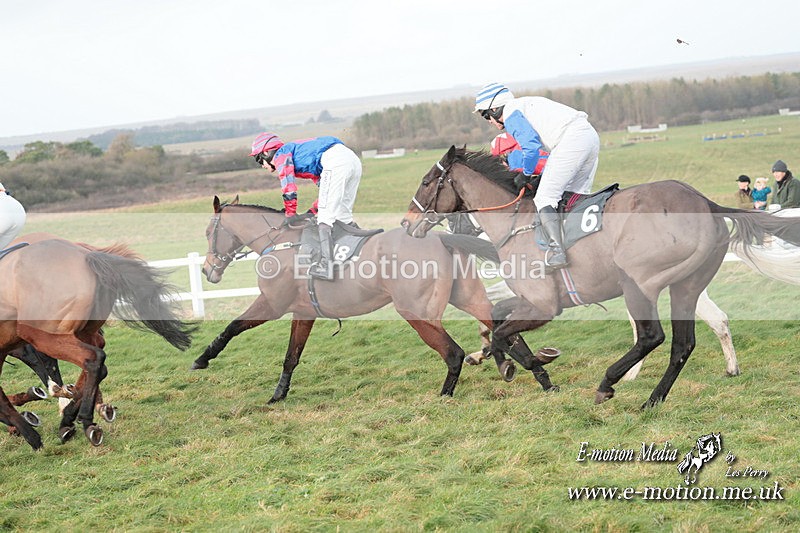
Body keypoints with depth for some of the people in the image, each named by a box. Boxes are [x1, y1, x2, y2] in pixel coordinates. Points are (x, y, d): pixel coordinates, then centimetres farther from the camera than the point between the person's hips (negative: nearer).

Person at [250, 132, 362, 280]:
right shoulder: (297, 152, 36)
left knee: (325, 218, -13)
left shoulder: (281, 155, 11)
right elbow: (326, 186, 33)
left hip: (335, 162, -9)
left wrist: (291, 216, 8)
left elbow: (288, 186, 0)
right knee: (343, 217, 18)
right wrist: (312, 211, 29)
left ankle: (325, 266, -24)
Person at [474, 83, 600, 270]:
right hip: (591, 135, 10)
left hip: (572, 139, -10)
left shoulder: (510, 112, 3)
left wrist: (526, 174, 4)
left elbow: (531, 146, -10)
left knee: (544, 198, -10)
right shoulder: (528, 103, 31)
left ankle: (556, 249, -25)